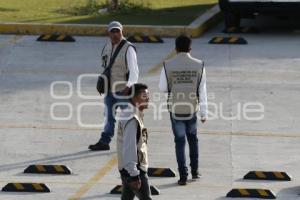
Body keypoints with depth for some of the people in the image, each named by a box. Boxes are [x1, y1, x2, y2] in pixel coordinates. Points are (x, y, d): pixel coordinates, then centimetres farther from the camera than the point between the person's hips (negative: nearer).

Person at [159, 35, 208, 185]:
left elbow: (163, 88, -2)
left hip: (175, 110, -1)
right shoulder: (199, 65, -7)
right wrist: (204, 113, 1)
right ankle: (194, 171, 24)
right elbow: (202, 91, -5)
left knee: (180, 142, 7)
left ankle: (183, 176, 4)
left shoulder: (168, 65, -10)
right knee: (193, 139, 22)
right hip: (192, 110, 1)